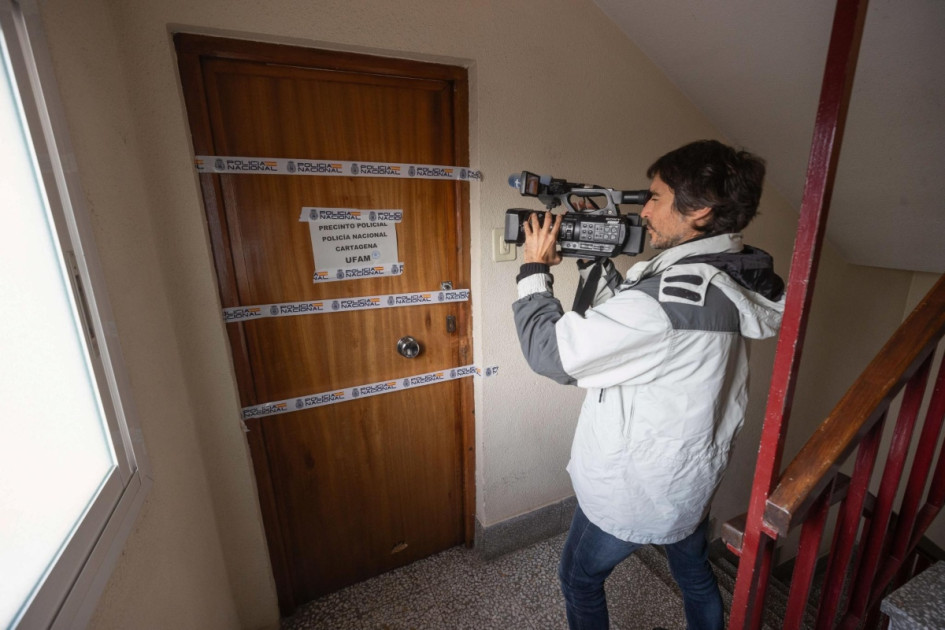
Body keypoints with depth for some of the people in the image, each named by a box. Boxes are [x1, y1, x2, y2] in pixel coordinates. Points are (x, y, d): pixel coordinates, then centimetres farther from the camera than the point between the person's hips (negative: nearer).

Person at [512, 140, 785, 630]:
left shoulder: (669, 295, -34)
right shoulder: (733, 277, -4)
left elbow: (551, 351, -30)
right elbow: (626, 320, 4)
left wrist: (534, 269, -17)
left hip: (634, 490, -8)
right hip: (695, 477, 8)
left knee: (579, 577, 20)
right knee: (695, 575, 32)